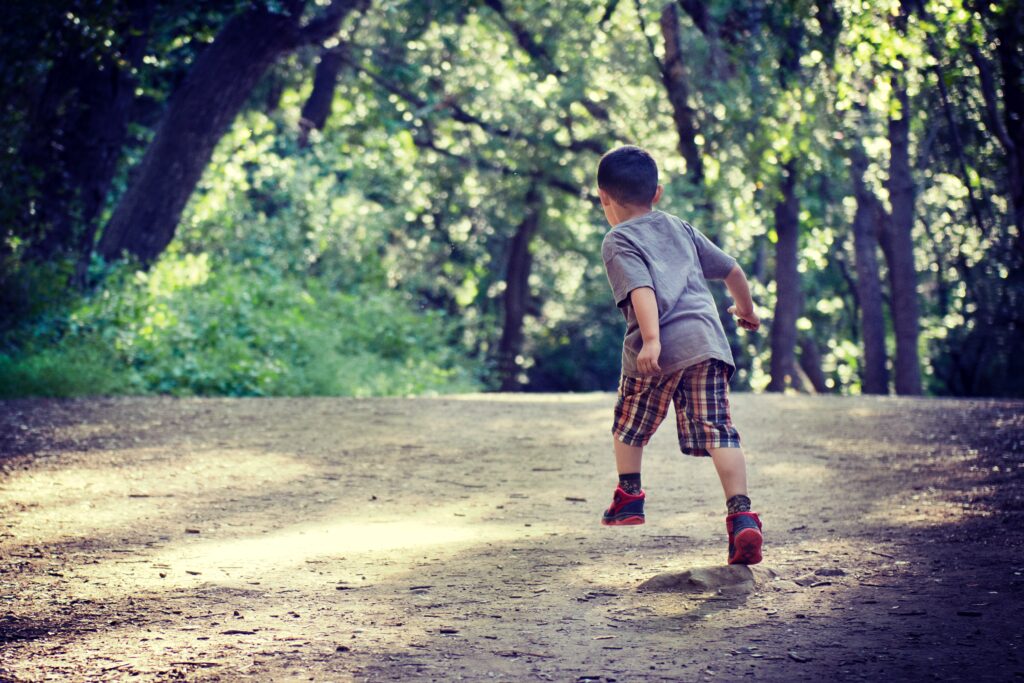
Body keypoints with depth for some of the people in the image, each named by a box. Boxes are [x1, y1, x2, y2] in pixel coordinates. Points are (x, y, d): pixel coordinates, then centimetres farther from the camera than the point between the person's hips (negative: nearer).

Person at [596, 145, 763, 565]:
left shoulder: (618, 242, 5)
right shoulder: (681, 229, 23)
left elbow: (641, 289, -14)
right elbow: (732, 270, 28)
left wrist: (651, 340, -25)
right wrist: (746, 310, 46)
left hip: (659, 350, -4)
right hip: (707, 341, 4)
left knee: (628, 426, 21)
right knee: (717, 432, -5)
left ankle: (628, 499, 31)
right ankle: (741, 515, -20)